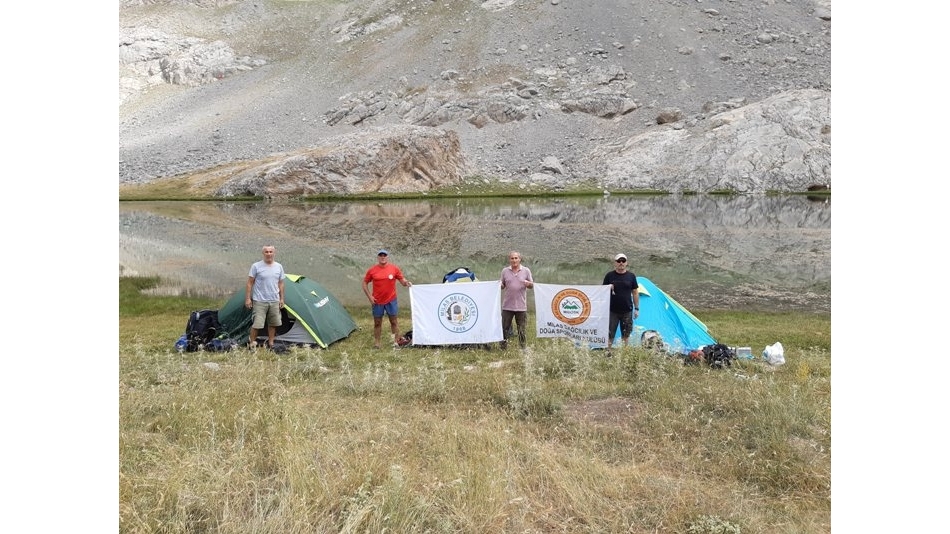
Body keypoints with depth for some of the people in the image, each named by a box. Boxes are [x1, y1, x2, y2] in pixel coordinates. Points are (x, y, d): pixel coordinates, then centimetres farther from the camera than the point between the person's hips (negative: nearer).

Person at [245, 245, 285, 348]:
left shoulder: (279, 267, 5)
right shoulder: (256, 266, -6)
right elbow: (249, 283, -4)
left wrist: (281, 299, 10)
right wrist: (248, 298, -7)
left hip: (274, 301, 4)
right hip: (260, 301, -4)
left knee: (273, 324, 11)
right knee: (257, 323, -8)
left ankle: (270, 343, 24)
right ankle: (252, 342, 9)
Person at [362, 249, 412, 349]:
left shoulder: (394, 269, -3)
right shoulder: (372, 270, -3)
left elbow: (402, 280, 3)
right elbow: (365, 283, 6)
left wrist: (406, 283, -21)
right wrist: (369, 296, -3)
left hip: (391, 300, 0)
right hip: (377, 301, 0)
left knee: (394, 321, 6)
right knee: (377, 323, 9)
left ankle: (396, 342, 14)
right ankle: (376, 343, 18)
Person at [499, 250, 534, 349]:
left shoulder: (526, 271, 4)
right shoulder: (505, 271, 7)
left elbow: (532, 285, 9)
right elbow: (502, 286, 13)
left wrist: (528, 284, -13)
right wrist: (500, 285, -10)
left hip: (521, 306, -1)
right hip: (507, 306, 1)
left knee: (522, 330, 4)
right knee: (504, 328, 5)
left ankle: (523, 348, 13)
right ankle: (503, 348, 15)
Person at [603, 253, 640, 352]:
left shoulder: (631, 276, 3)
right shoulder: (609, 276, 0)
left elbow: (635, 293, 8)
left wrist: (637, 308, 5)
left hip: (627, 311, 1)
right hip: (612, 311, -1)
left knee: (626, 335, 9)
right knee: (609, 334, 0)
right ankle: (607, 352, 9)